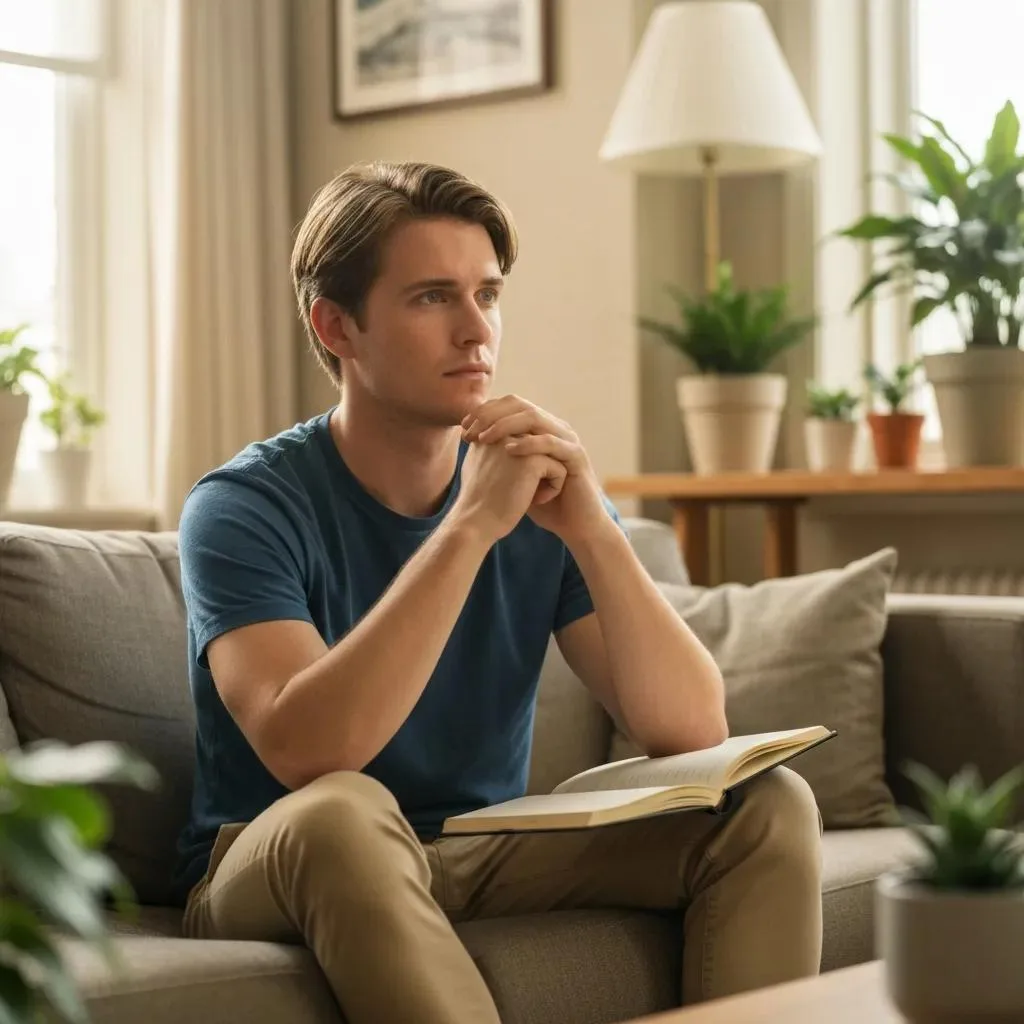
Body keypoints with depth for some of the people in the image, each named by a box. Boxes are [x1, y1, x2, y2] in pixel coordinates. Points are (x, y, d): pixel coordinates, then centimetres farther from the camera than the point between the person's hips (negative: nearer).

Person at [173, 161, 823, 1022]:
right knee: (343, 812, -38)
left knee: (767, 805, -13)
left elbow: (693, 732, -11)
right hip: (276, 873, -4)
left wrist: (593, 532, -26)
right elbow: (305, 754, -32)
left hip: (488, 856, 4)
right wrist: (470, 527, -34)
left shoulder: (537, 495, -3)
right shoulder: (247, 506, -15)